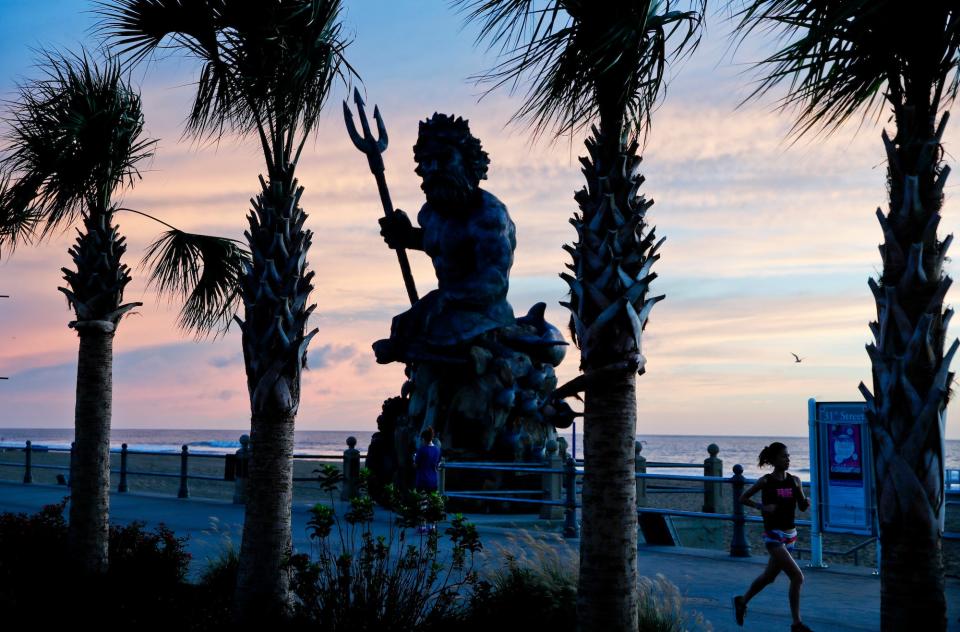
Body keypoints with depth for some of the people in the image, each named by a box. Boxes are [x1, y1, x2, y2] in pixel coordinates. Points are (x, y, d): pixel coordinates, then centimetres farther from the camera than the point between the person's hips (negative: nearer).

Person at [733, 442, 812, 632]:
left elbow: (802, 507, 6)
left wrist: (806, 502, -16)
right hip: (773, 536, -6)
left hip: (790, 534, 6)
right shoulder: (766, 481, -8)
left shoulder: (794, 481, 4)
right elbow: (743, 498, 1)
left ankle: (741, 601, 42)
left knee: (769, 576, 19)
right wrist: (762, 507, -14)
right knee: (797, 577, -15)